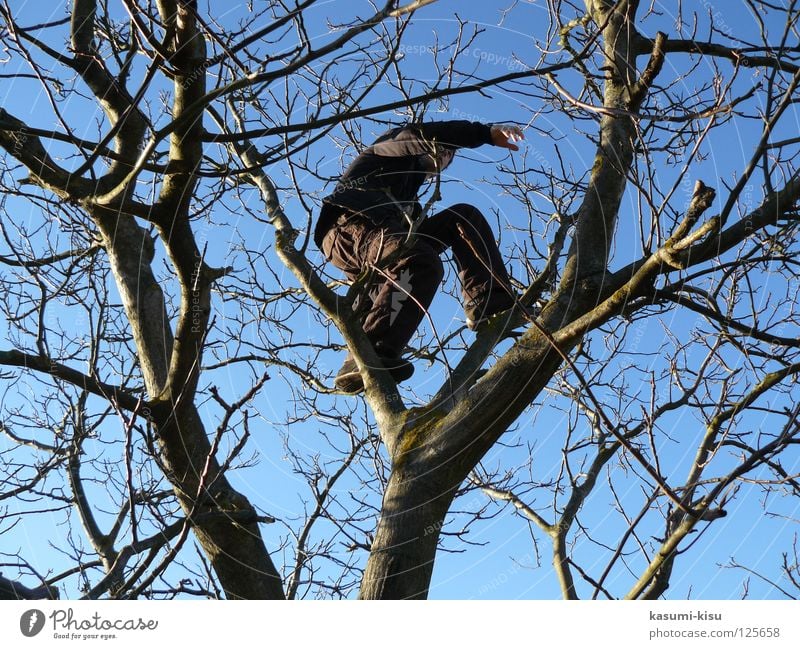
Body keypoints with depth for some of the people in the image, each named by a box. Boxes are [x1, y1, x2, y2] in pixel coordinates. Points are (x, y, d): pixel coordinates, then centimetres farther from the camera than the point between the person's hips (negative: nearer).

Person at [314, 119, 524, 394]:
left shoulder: (408, 181, 42)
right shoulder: (396, 141, 20)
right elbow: (423, 136, -4)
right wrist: (487, 132, -11)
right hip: (350, 225, -8)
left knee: (464, 217, 7)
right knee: (421, 262, -36)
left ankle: (488, 304, -15)